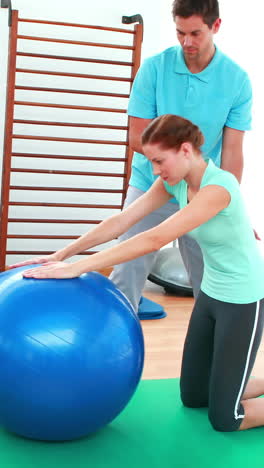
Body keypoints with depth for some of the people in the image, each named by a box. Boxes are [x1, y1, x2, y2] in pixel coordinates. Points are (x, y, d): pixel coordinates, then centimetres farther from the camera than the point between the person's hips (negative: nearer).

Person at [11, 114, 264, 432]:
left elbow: (154, 240, -36)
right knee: (193, 397, 15)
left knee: (225, 418, 0)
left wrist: (76, 268, -37)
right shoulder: (174, 182, -4)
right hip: (211, 294, 8)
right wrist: (61, 256, -14)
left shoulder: (218, 186, -29)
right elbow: (121, 221, -6)